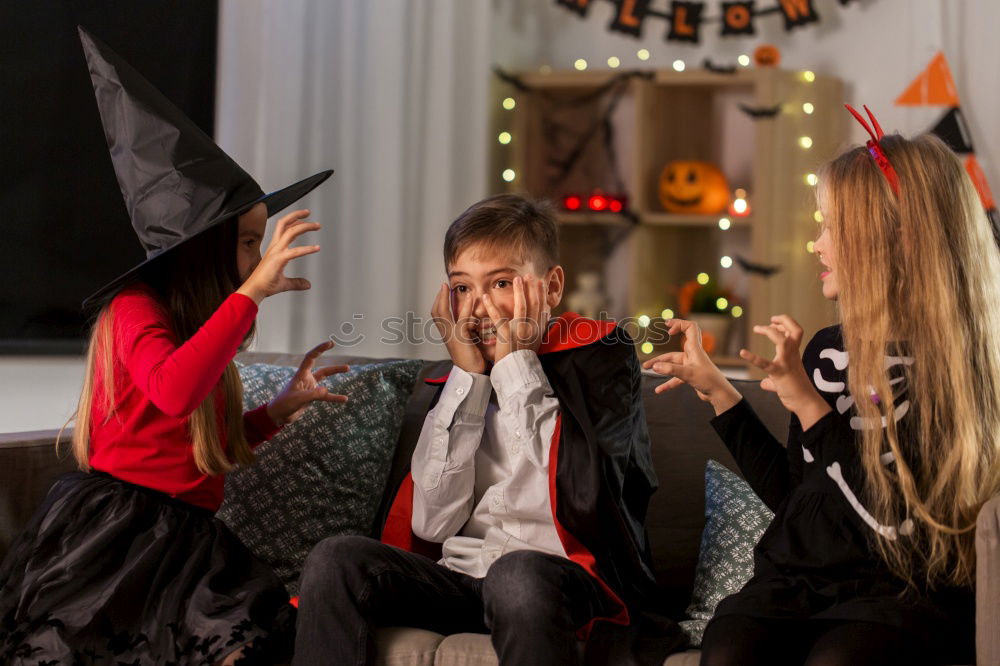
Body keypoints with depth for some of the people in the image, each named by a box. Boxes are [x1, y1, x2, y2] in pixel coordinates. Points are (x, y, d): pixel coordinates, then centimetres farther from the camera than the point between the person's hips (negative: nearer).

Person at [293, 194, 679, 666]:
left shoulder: (599, 356, 2)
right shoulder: (465, 377, 14)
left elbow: (581, 496, -16)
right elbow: (432, 523, 1)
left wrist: (517, 364, -7)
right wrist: (469, 378, -1)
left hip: (567, 577, -4)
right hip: (461, 578, 5)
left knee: (519, 573, -37)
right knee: (335, 559, -20)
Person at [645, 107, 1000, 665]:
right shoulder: (829, 350, 10)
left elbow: (901, 521, -15)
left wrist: (807, 403, -15)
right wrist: (716, 389, 16)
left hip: (905, 592, -4)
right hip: (798, 579, 4)